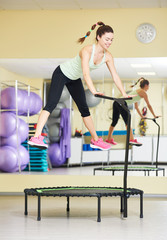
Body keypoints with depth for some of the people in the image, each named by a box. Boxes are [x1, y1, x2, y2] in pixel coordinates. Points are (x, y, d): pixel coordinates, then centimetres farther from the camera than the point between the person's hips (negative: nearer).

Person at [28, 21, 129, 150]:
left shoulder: (107, 56, -13)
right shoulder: (87, 50, -33)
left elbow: (115, 76, -9)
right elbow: (86, 73, -44)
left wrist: (124, 94, -16)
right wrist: (94, 91, -55)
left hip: (74, 79, 7)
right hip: (62, 74, -7)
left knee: (84, 109, 10)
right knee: (51, 104, -20)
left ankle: (95, 140, 17)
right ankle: (36, 137, -29)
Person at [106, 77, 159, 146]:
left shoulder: (137, 91, 31)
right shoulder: (143, 92, 7)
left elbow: (136, 107, 39)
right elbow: (149, 105, 9)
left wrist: (141, 116, 45)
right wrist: (154, 116, 16)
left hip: (116, 102, 9)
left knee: (114, 121, 16)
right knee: (127, 122, -14)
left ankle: (109, 139, 24)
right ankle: (131, 140, -22)